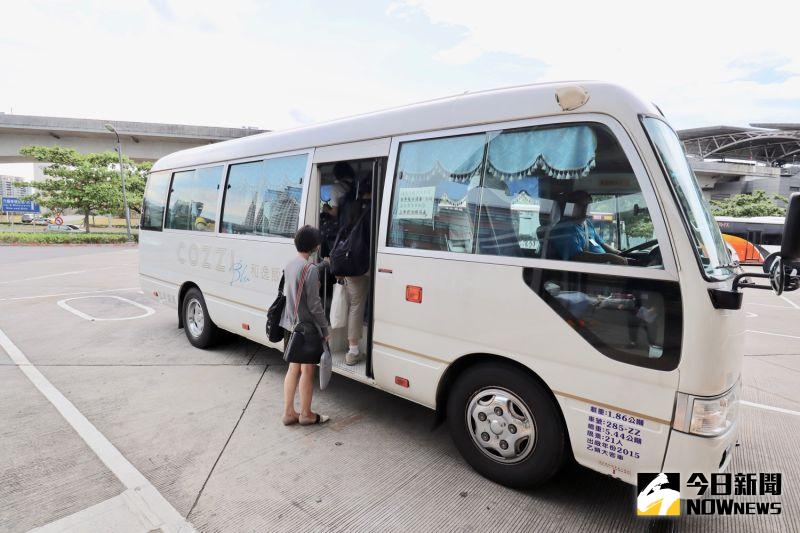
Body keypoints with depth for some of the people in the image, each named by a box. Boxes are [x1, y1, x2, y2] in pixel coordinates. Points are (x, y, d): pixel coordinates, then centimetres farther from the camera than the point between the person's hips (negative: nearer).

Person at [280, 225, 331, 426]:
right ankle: (306, 414, 20)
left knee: (293, 368, 16)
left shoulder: (289, 265, 6)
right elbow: (314, 304, -19)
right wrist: (325, 328, -11)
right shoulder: (310, 269, -20)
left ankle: (288, 413, 25)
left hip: (290, 325, 8)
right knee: (307, 370, 6)